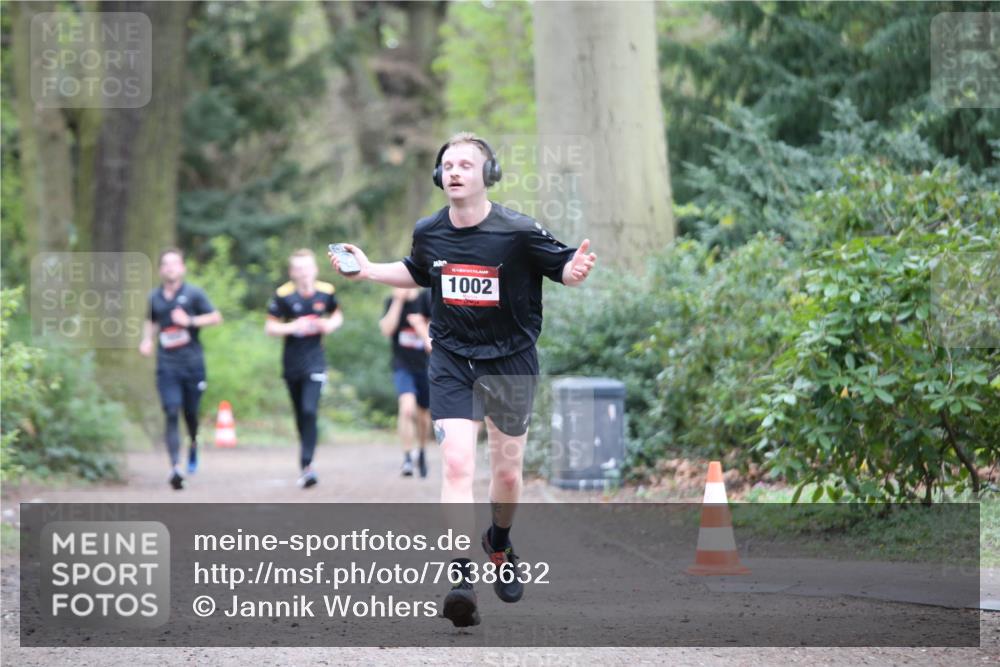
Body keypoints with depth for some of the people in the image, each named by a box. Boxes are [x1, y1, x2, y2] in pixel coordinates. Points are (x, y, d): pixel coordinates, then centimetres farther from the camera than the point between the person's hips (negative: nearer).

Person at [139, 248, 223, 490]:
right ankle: (175, 466, -18)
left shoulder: (193, 294, 1)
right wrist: (147, 340, 8)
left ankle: (194, 444, 42)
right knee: (171, 414, -11)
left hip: (192, 363, -1)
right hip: (166, 365, 1)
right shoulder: (154, 297, 9)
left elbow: (216, 317, -1)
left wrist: (190, 320, -13)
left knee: (191, 412, 8)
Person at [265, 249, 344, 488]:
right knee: (300, 415, 11)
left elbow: (337, 316, 17)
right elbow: (269, 327, -3)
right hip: (292, 363, 1)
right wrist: (292, 327, -19)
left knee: (310, 411, -17)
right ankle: (307, 461, 29)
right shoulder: (283, 295, -7)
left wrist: (330, 325, -5)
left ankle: (306, 465, -18)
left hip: (315, 361, -1)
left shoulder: (325, 292, -1)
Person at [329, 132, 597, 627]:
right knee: (456, 462, -17)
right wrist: (369, 270, 4)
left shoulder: (519, 232, -16)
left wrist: (576, 269, -30)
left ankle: (499, 543, 42)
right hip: (451, 362, 1)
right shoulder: (428, 233, -3)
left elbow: (562, 267, -7)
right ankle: (461, 576, -20)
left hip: (510, 362, -1)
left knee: (507, 474, 11)